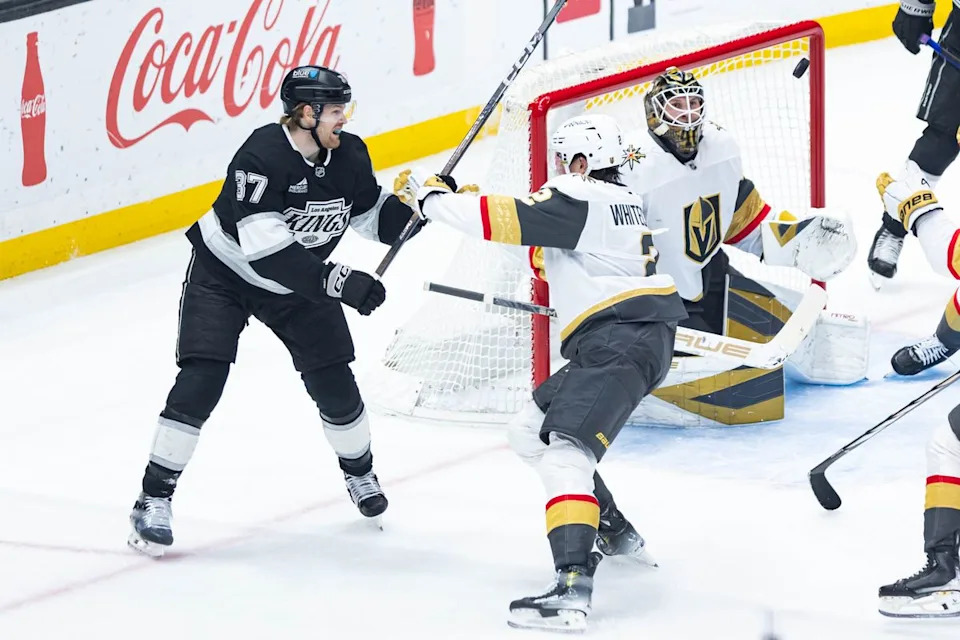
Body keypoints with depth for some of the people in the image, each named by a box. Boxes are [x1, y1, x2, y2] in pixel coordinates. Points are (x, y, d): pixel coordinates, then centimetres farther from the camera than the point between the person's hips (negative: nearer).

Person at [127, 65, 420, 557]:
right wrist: (337, 281, -43)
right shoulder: (262, 156, -33)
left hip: (299, 282, 6)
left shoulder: (349, 157, -11)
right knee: (201, 381, -16)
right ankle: (154, 499, -9)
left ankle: (360, 474, 31)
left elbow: (373, 216, 3)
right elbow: (263, 244, -39)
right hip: (223, 274, -6)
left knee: (333, 380, 3)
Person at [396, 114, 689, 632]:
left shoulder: (580, 199, -8)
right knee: (531, 433, 22)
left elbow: (503, 220, -14)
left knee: (567, 451, -24)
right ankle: (616, 534, 30)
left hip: (621, 342, -10)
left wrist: (428, 195, -3)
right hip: (619, 341, 10)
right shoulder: (622, 201, 22)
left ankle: (573, 589, -41)